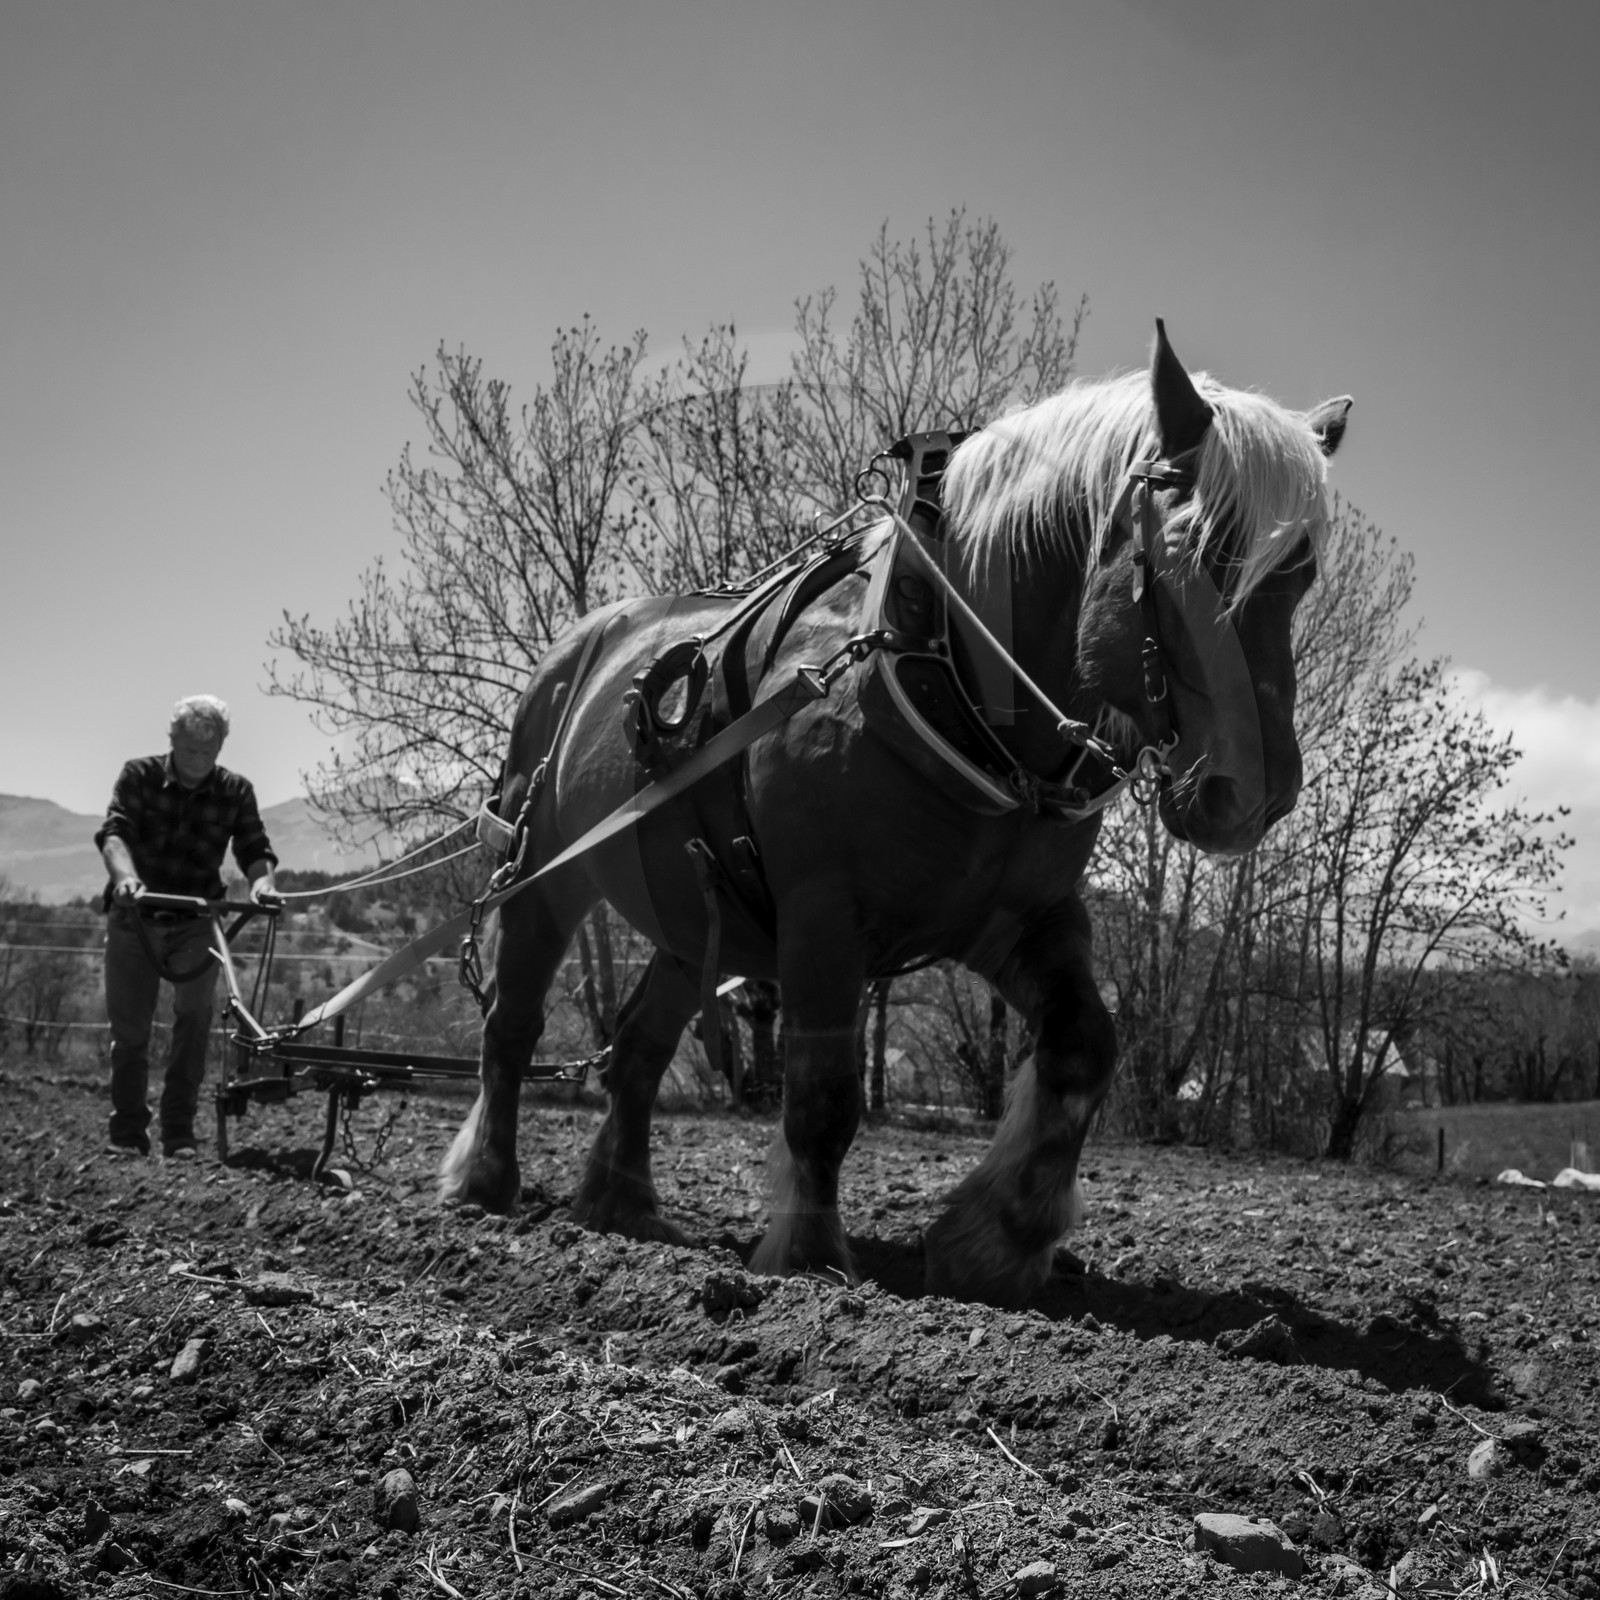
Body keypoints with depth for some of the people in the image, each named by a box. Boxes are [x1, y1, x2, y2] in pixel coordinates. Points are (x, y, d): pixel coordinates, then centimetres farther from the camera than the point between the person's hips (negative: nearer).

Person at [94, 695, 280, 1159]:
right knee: (128, 1028, 2)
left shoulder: (235, 791, -1)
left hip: (195, 923, 0)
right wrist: (126, 876, -40)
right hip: (134, 917, 0)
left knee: (194, 1019, -13)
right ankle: (128, 1134, 12)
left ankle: (179, 1133, -6)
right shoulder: (139, 776, -6)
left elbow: (254, 849, -8)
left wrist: (261, 880, -32)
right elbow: (114, 831, -19)